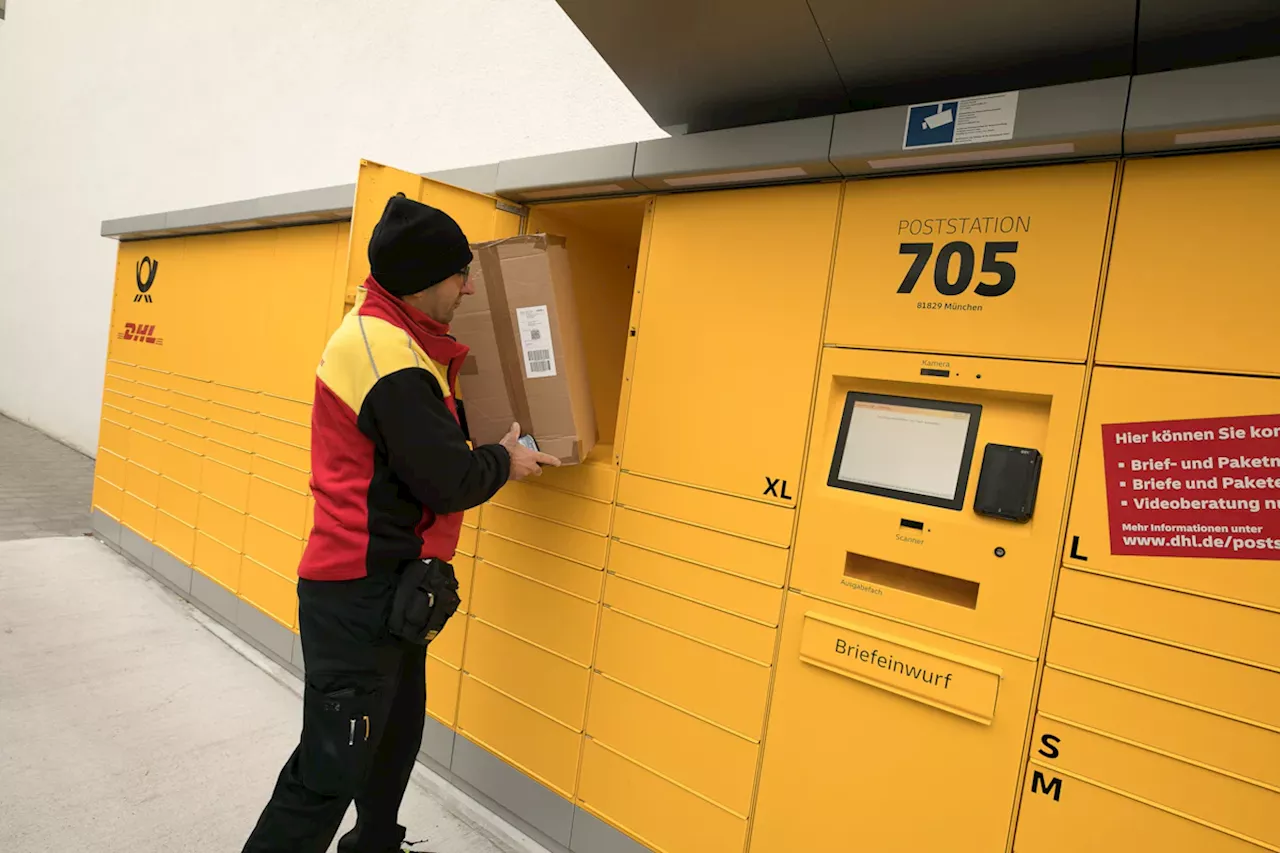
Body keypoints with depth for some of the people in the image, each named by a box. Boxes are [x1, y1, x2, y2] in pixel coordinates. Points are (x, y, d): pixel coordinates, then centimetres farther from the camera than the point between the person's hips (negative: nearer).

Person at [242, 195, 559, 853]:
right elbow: (448, 481, -21)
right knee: (332, 767, 1)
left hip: (382, 583, 11)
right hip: (360, 593, -10)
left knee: (396, 732, 23)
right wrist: (504, 462, -4)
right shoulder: (391, 359, -23)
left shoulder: (379, 332, 10)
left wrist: (487, 443, 10)